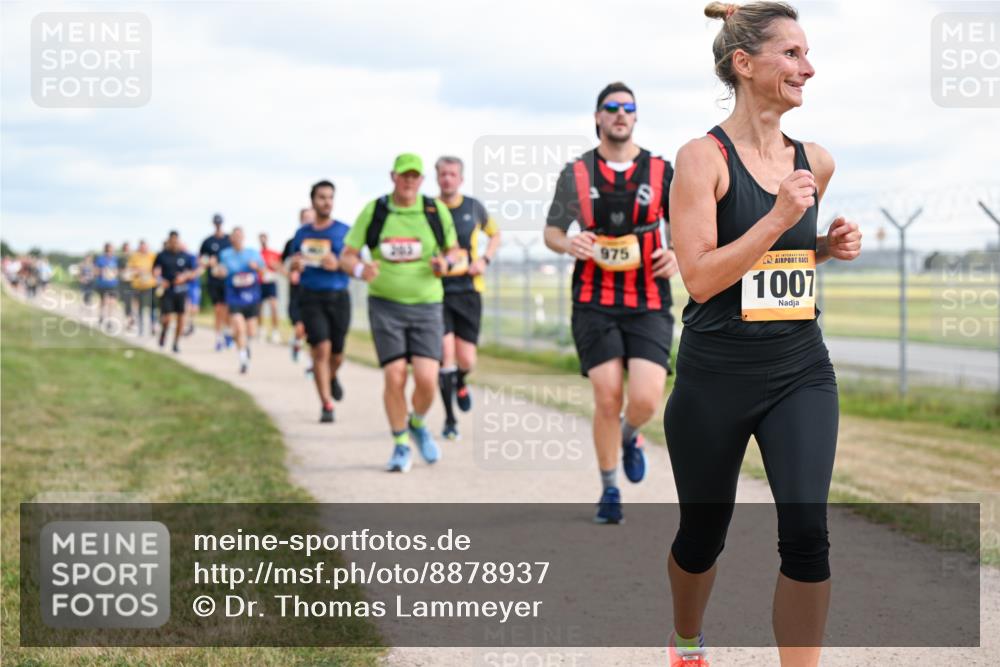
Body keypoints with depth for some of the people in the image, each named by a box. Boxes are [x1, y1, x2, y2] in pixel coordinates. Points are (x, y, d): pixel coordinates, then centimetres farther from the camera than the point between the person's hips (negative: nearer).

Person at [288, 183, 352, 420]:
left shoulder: (344, 231, 3)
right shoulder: (302, 233, 9)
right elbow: (293, 264, 18)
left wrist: (338, 264, -19)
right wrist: (295, 265, -5)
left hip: (338, 296, 0)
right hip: (311, 297, 0)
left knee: (337, 354, 7)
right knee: (321, 349, -13)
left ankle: (332, 377, 43)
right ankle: (326, 404, -7)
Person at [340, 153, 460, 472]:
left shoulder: (436, 210, 1)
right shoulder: (373, 211, -1)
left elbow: (454, 251, 12)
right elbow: (346, 257, 2)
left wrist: (445, 262, -12)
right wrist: (360, 269, -21)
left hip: (426, 306, 1)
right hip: (385, 305, 0)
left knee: (427, 380, -11)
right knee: (395, 378, -8)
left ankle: (418, 425, 22)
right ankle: (400, 446, 11)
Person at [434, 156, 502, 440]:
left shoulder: (474, 207, 5)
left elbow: (495, 234, 21)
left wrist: (485, 260, 3)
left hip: (468, 291, 2)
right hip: (437, 291, -2)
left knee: (466, 361, 0)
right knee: (446, 355, -12)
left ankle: (460, 385, 37)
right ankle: (449, 419, 2)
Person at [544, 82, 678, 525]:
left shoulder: (661, 171, 5)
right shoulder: (575, 173, 4)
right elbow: (551, 230, 11)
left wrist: (677, 256, -10)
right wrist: (568, 244, -12)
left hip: (648, 305, 1)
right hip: (595, 305, 0)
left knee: (646, 399, -13)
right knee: (608, 398, -7)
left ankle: (629, 437, 24)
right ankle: (609, 491, 13)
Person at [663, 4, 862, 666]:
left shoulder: (815, 162, 6)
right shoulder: (704, 156, -10)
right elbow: (700, 278, -17)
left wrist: (829, 246, 4)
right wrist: (779, 219, -22)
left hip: (802, 370, 4)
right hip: (717, 376, -3)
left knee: (807, 532, -13)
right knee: (704, 534, 14)